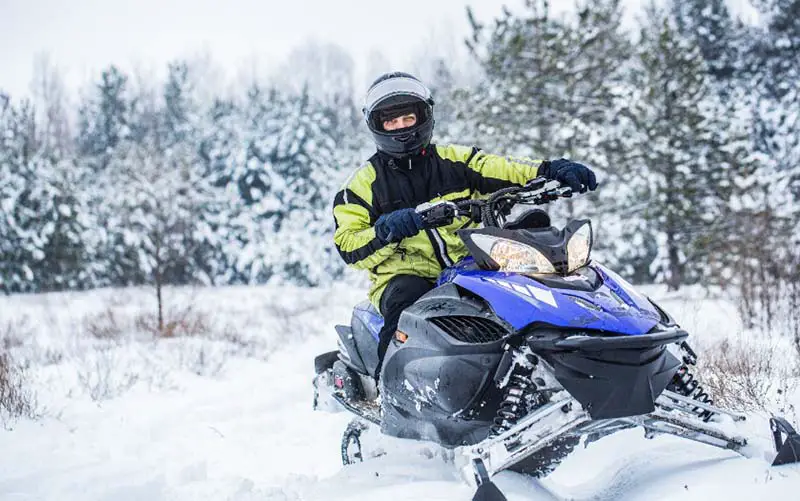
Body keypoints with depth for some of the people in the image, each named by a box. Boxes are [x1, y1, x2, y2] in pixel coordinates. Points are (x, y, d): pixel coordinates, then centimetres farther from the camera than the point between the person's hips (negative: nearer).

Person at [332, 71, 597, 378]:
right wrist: (386, 231, -20)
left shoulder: (455, 161, 13)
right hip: (404, 278, -2)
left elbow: (505, 171, 0)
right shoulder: (363, 183, 8)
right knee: (408, 296, -37)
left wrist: (554, 171, -19)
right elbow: (349, 248, 0)